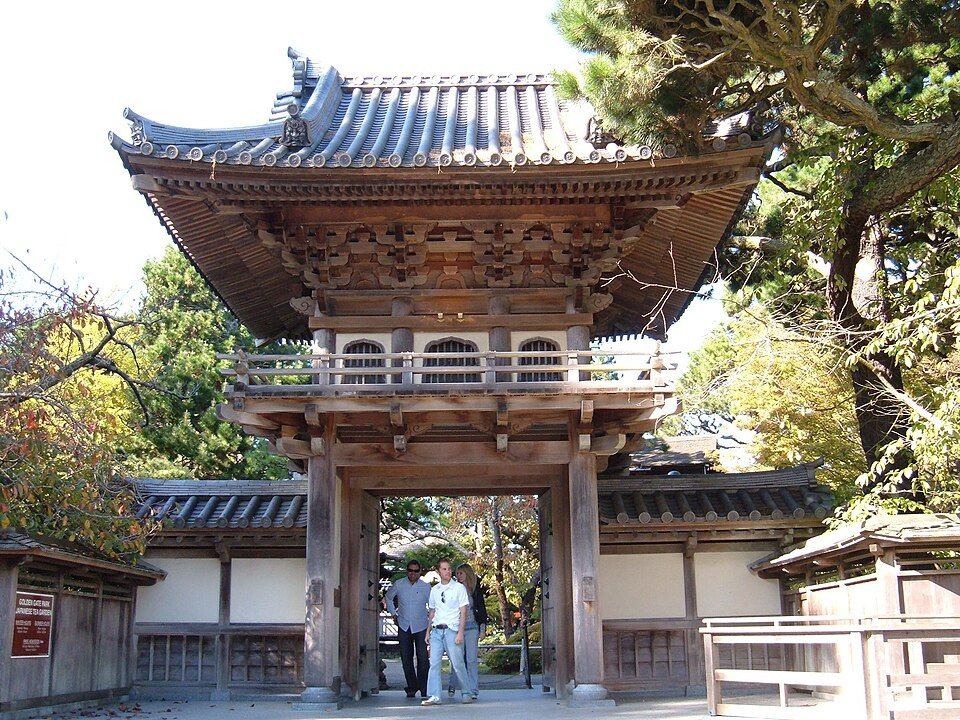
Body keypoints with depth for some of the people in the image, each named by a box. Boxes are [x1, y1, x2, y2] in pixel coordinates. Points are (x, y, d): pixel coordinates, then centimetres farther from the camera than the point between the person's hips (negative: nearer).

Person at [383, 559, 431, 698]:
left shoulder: (425, 587, -2)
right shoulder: (399, 585, 1)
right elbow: (388, 598, 19)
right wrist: (393, 614, 14)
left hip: (420, 627, -2)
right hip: (404, 626, 2)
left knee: (422, 658, -8)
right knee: (406, 659, 4)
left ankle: (423, 688, 1)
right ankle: (411, 687, 14)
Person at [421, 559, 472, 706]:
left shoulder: (459, 588, 1)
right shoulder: (434, 590, 13)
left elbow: (463, 612, -2)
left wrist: (460, 633, -10)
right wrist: (428, 631, 15)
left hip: (451, 630, -4)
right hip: (436, 630, 4)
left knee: (457, 664, -2)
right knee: (434, 663, -4)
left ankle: (467, 693, 12)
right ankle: (433, 696, -3)